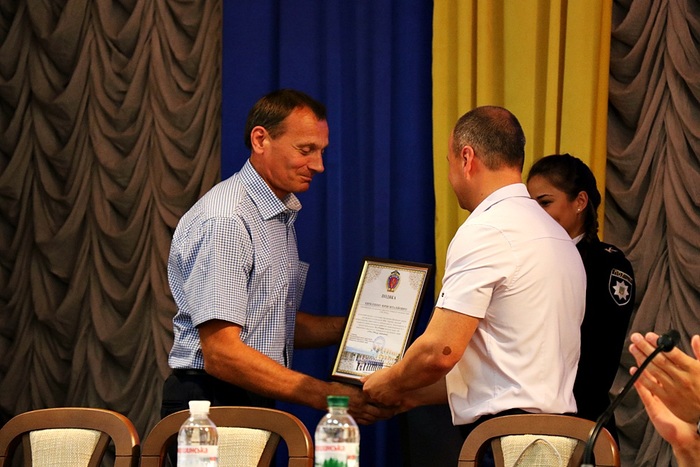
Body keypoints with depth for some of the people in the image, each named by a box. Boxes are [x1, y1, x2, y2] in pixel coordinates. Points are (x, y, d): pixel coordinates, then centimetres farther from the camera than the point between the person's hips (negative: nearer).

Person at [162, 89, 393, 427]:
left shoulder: (280, 215, 16)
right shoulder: (225, 221, -16)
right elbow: (220, 353, -23)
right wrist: (327, 396, -25)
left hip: (255, 403, 9)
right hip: (211, 405, -9)